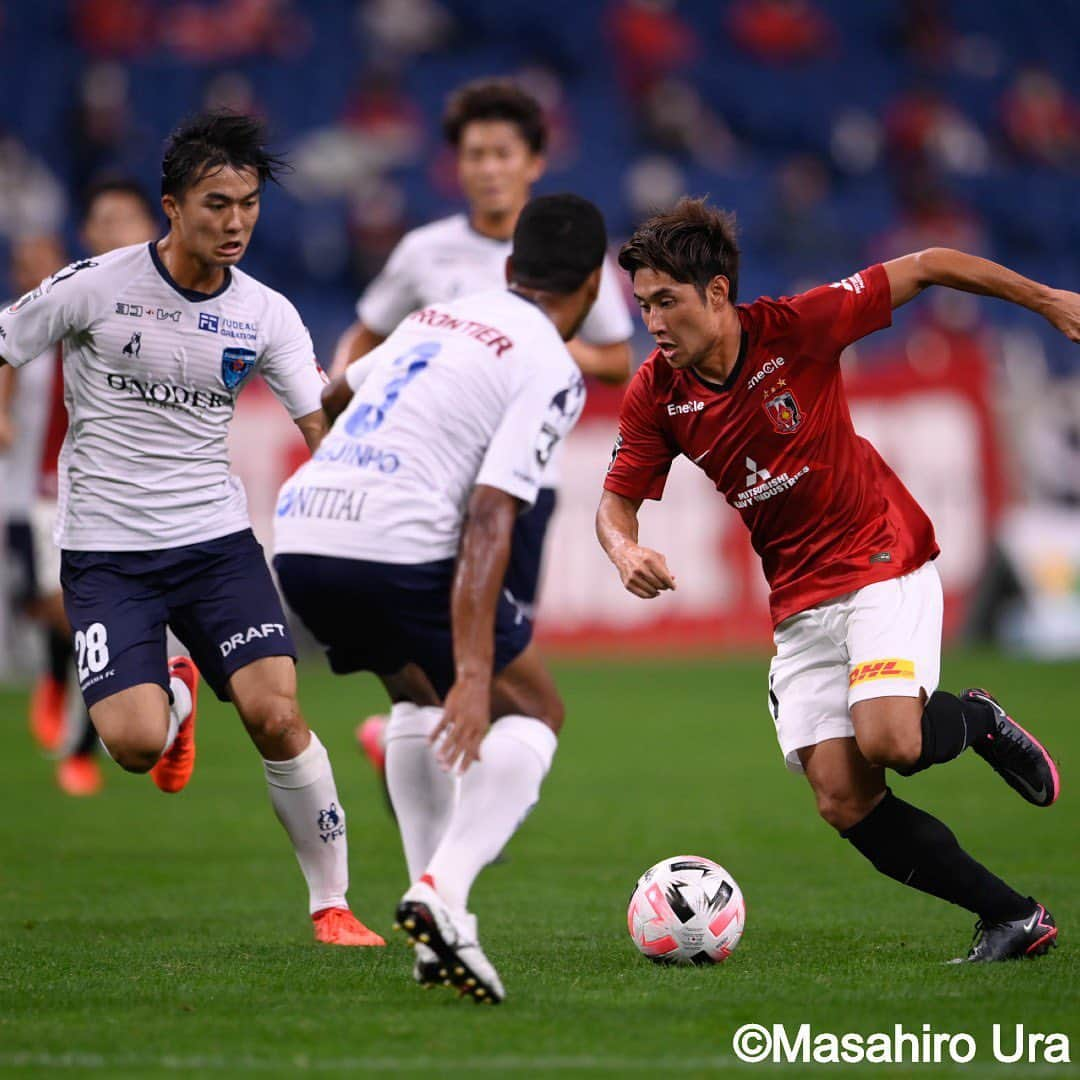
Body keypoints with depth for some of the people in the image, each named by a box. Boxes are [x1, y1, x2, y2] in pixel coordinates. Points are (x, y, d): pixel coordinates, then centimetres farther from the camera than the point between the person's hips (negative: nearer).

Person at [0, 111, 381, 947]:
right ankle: (176, 698, 22)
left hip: (217, 540, 2)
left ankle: (332, 903, 0)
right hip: (105, 551, -2)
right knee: (134, 742, -17)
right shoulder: (94, 287, -9)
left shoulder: (266, 315, 0)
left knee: (276, 717, -15)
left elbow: (327, 432, 1)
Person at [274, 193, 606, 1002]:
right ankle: (441, 893, -12)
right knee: (534, 713, 11)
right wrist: (473, 675, -18)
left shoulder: (438, 316, 22)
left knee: (420, 696, 30)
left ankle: (437, 930, 19)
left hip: (298, 537, 7)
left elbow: (331, 397, 41)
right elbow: (489, 519, -13)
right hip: (398, 544, -7)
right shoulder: (550, 371, 0)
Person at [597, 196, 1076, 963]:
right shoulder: (655, 396, -5)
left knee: (887, 741, -27)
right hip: (799, 603, 5)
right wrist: (626, 551, -22)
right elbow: (618, 499, 2)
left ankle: (977, 721, 9)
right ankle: (1014, 918, 5)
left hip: (884, 560, -5)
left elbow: (927, 267, -9)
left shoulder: (796, 327, -17)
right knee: (842, 800, -8)